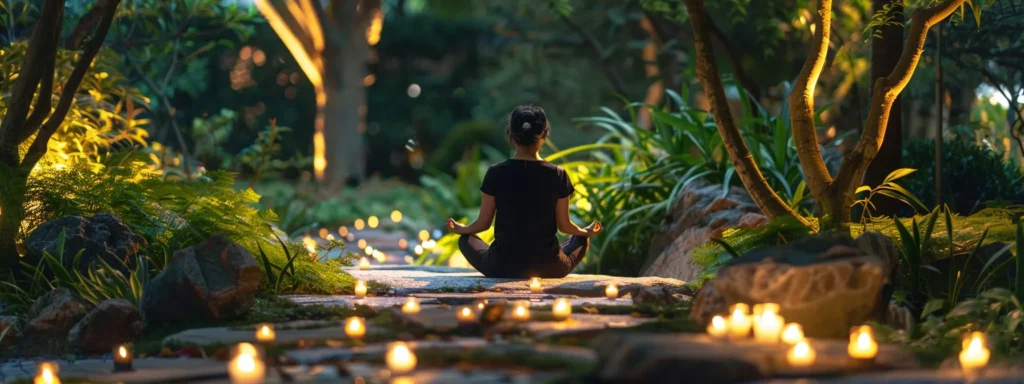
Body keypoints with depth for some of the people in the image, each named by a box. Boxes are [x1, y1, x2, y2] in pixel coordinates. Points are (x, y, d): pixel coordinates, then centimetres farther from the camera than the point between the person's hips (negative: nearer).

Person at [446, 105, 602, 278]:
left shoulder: (496, 173, -9)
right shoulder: (557, 175, -9)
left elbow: (483, 223, -1)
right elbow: (564, 225, 0)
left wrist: (460, 229, 22)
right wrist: (587, 231, 23)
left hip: (504, 267, -2)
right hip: (547, 267, 2)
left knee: (466, 240, 29)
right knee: (582, 240, 33)